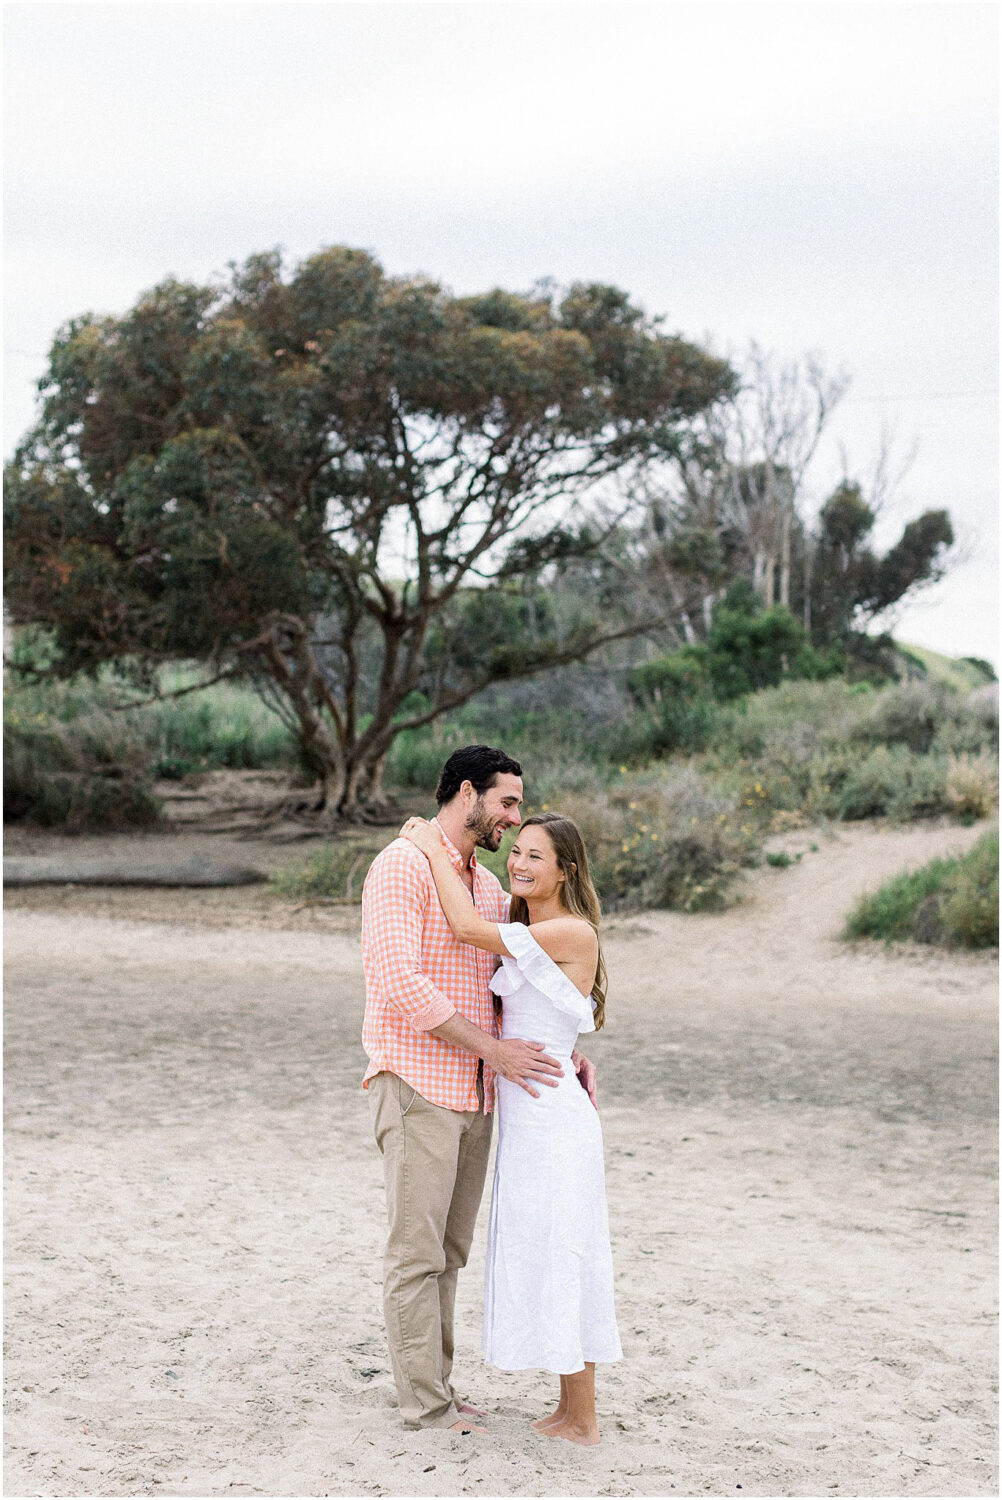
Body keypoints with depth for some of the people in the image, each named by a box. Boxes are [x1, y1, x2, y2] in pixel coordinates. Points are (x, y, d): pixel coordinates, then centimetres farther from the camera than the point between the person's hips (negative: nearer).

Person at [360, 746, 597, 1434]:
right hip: (417, 1084, -8)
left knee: (449, 1250, 13)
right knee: (417, 1251, -2)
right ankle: (427, 1405, 4)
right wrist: (493, 1047, -19)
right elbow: (400, 983, -20)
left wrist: (566, 1049, 7)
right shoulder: (402, 866, -10)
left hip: (475, 1093, 8)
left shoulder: (489, 887, 16)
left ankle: (435, 1387, 21)